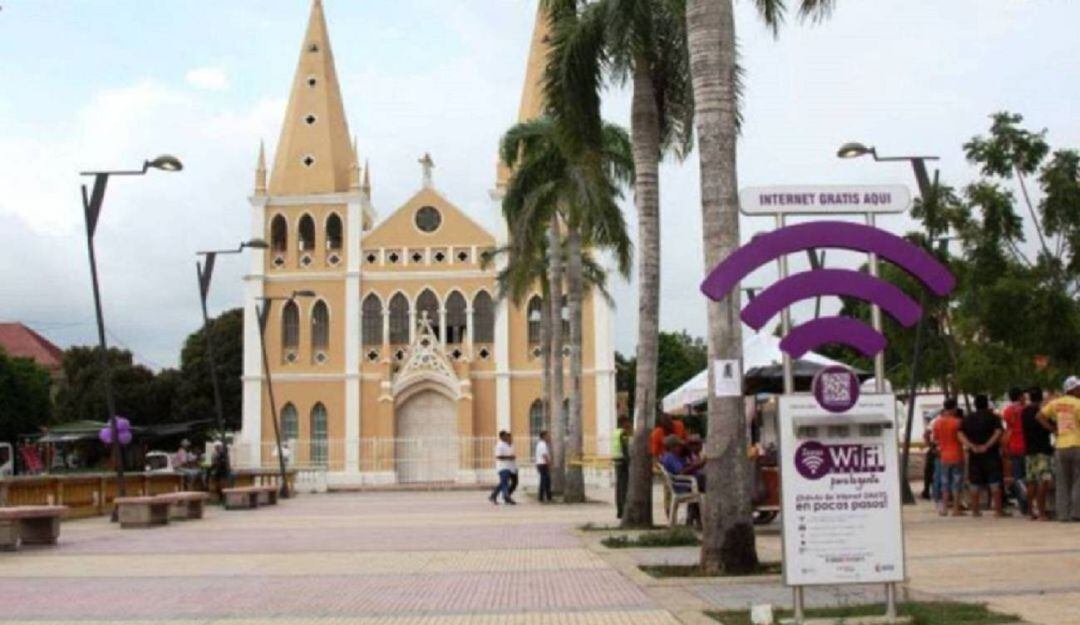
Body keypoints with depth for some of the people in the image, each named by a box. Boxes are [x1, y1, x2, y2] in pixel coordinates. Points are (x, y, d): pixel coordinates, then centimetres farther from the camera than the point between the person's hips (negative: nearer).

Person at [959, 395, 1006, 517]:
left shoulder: (968, 419, 10)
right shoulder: (992, 417, 0)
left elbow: (961, 435, -1)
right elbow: (998, 432, -15)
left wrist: (971, 446, -9)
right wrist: (987, 445, -16)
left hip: (974, 455, 4)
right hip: (991, 453, -4)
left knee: (975, 484, 8)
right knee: (995, 482, -3)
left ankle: (975, 510, 11)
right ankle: (998, 509, -7)